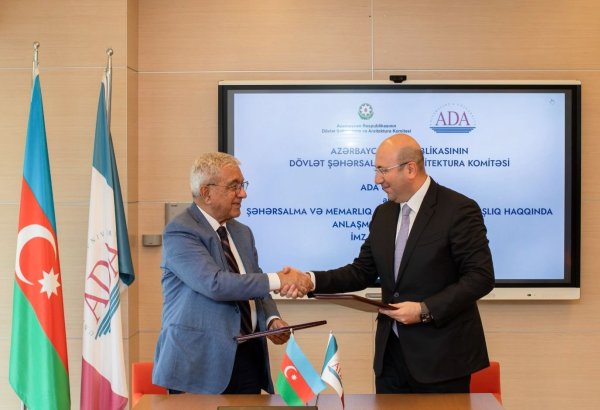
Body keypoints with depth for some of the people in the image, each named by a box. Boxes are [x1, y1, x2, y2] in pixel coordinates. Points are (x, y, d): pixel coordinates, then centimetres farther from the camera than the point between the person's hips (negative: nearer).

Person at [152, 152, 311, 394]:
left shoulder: (242, 233, 14)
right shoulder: (179, 232, -10)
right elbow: (215, 284, -23)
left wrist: (271, 320, -4)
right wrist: (277, 280, -22)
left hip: (247, 356, 7)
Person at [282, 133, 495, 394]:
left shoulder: (459, 210, -11)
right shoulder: (383, 214, 11)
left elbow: (481, 277, -14)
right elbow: (362, 272, 12)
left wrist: (425, 310, -21)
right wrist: (311, 280, -4)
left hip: (442, 355, -6)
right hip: (391, 353, 6)